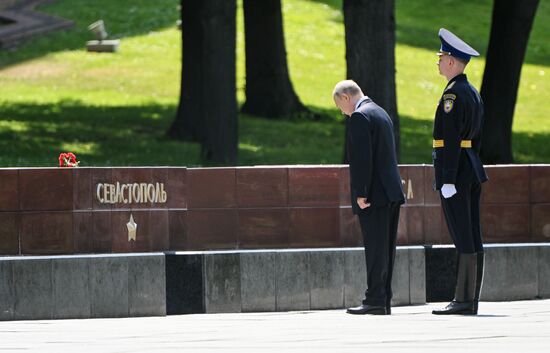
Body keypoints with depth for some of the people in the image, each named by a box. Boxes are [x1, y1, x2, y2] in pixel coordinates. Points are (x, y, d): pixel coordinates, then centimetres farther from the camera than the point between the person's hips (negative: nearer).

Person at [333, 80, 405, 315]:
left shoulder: (359, 116, -10)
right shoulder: (381, 113, 19)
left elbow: (362, 157, -19)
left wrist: (361, 192, -19)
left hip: (374, 193, -9)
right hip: (391, 191, 9)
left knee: (375, 249, -9)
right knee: (385, 249, 10)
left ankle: (375, 300, -11)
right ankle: (384, 301, 11)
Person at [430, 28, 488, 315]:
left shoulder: (453, 95, -14)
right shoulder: (473, 93, 16)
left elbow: (451, 140, -19)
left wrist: (448, 181, -21)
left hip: (455, 171, -10)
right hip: (472, 170, 10)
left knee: (463, 239, -9)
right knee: (472, 238, 8)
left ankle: (463, 300, -9)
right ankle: (471, 299, 10)